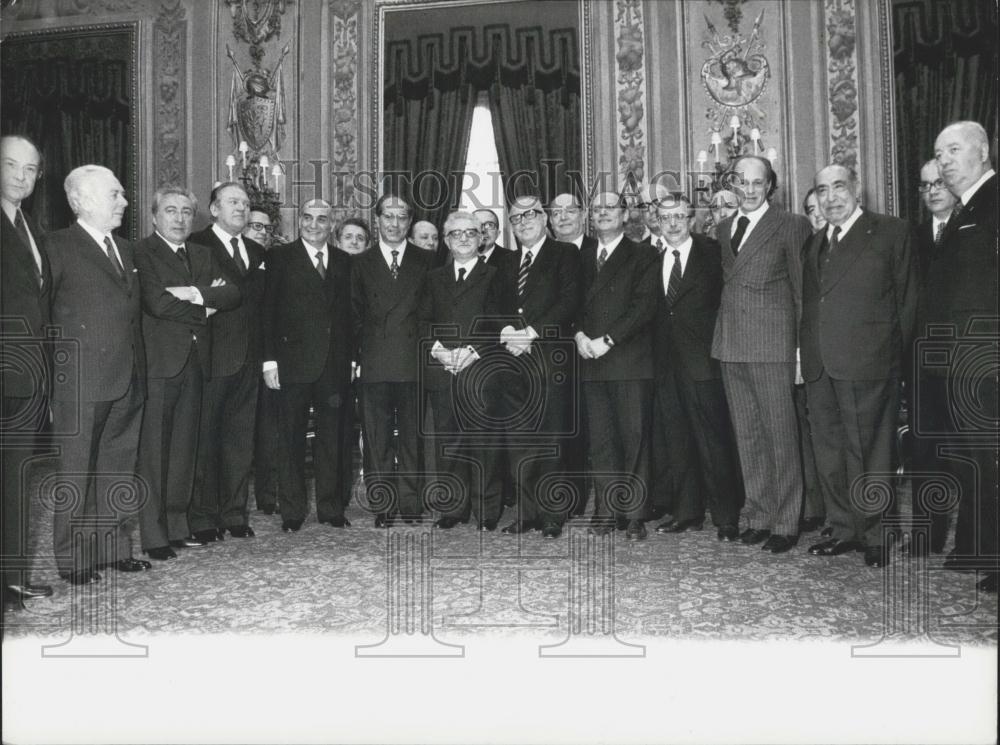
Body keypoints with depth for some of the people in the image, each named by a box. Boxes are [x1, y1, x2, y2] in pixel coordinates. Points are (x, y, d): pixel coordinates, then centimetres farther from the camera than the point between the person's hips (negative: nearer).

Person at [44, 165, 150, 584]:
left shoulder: (125, 249, 17)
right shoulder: (59, 246, -4)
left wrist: (138, 367, 10)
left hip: (127, 380, 7)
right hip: (81, 381, -6)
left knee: (119, 469, 12)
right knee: (76, 471, 3)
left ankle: (114, 548, 23)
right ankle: (72, 559, 13)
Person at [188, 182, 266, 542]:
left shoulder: (257, 251, 17)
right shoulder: (196, 245, -2)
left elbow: (262, 304, 14)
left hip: (249, 359, 6)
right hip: (213, 357, -6)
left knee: (241, 438, 10)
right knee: (205, 440, 1)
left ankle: (235, 513, 19)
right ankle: (203, 518, 10)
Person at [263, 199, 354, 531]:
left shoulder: (343, 262, 12)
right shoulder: (280, 258, 2)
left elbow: (348, 313, 11)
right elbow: (268, 310, -2)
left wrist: (351, 358, 4)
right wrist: (269, 359, -9)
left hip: (335, 364, 3)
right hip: (294, 362, -3)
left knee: (332, 438, 9)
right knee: (292, 439, 4)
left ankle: (331, 507, 19)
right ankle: (292, 511, 13)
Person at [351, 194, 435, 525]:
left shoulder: (426, 261, 10)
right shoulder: (360, 263, 12)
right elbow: (354, 314, 10)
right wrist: (356, 355, 2)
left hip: (415, 363, 0)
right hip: (375, 364, 1)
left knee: (413, 437, 4)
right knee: (377, 439, 3)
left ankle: (411, 506, 13)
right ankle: (383, 507, 11)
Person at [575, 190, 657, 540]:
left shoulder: (643, 255, 5)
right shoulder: (582, 257, 20)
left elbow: (644, 305, -5)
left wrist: (607, 340, -12)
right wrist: (579, 334, -5)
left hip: (630, 359, -3)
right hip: (591, 360, 4)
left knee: (635, 436, -3)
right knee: (599, 439, 3)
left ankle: (635, 514, 5)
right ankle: (606, 509, 11)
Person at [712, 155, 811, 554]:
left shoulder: (791, 225, -1)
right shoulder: (724, 228, 16)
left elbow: (802, 289, -2)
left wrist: (803, 344, -6)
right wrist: (722, 332, 6)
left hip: (772, 343, -5)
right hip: (731, 343, 6)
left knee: (781, 434, 0)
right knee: (746, 435, 10)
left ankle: (785, 523, 10)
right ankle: (758, 516, 21)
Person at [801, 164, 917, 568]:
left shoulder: (891, 232, 2)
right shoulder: (815, 243, 18)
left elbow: (907, 299, 1)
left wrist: (895, 355, -2)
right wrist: (805, 353, 6)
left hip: (867, 365, -6)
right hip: (818, 367, 6)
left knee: (867, 452, 0)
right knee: (828, 452, 11)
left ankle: (874, 535, 15)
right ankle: (843, 530, 24)